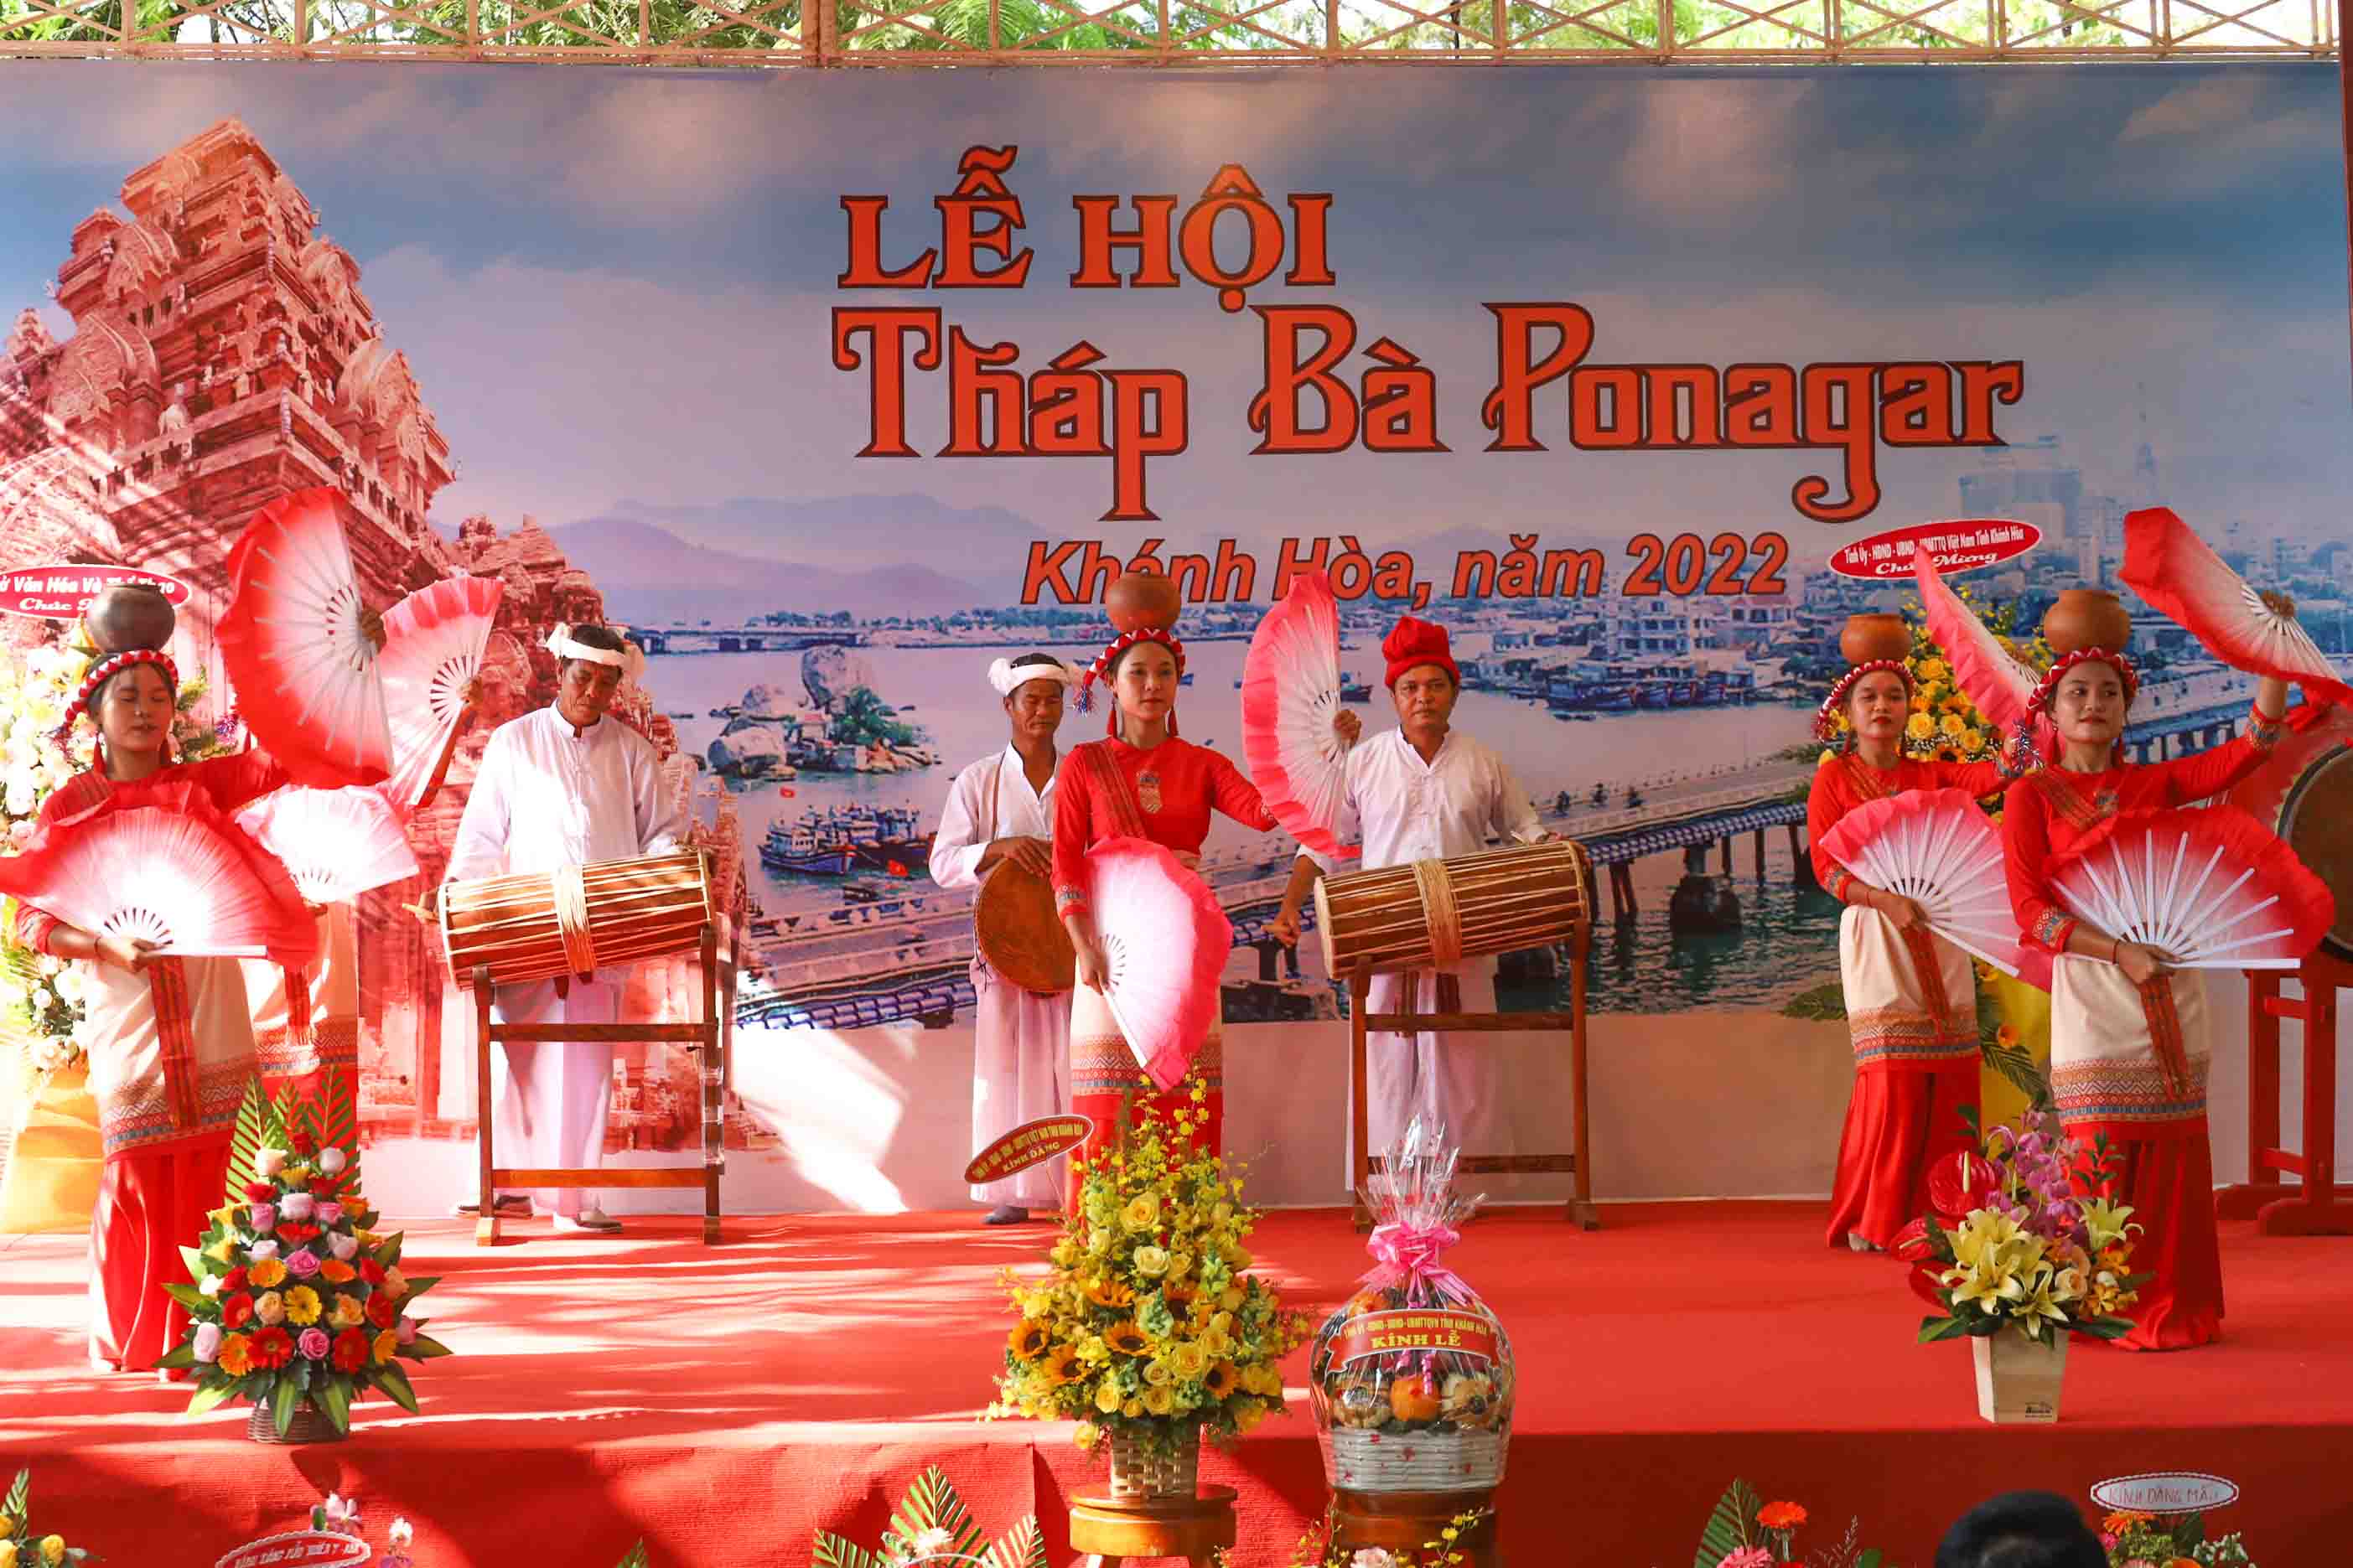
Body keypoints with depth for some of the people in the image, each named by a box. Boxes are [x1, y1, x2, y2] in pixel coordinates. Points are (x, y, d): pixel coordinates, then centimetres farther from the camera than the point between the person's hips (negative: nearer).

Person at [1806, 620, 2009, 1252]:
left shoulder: (1930, 775, 13)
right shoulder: (1833, 780, 4)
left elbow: (1994, 775, -5)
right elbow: (1826, 865, -4)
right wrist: (1884, 898, -20)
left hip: (1939, 933, 4)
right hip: (1876, 935, -4)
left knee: (1951, 1081, 0)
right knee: (1890, 1079, -10)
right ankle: (1871, 1221, -2)